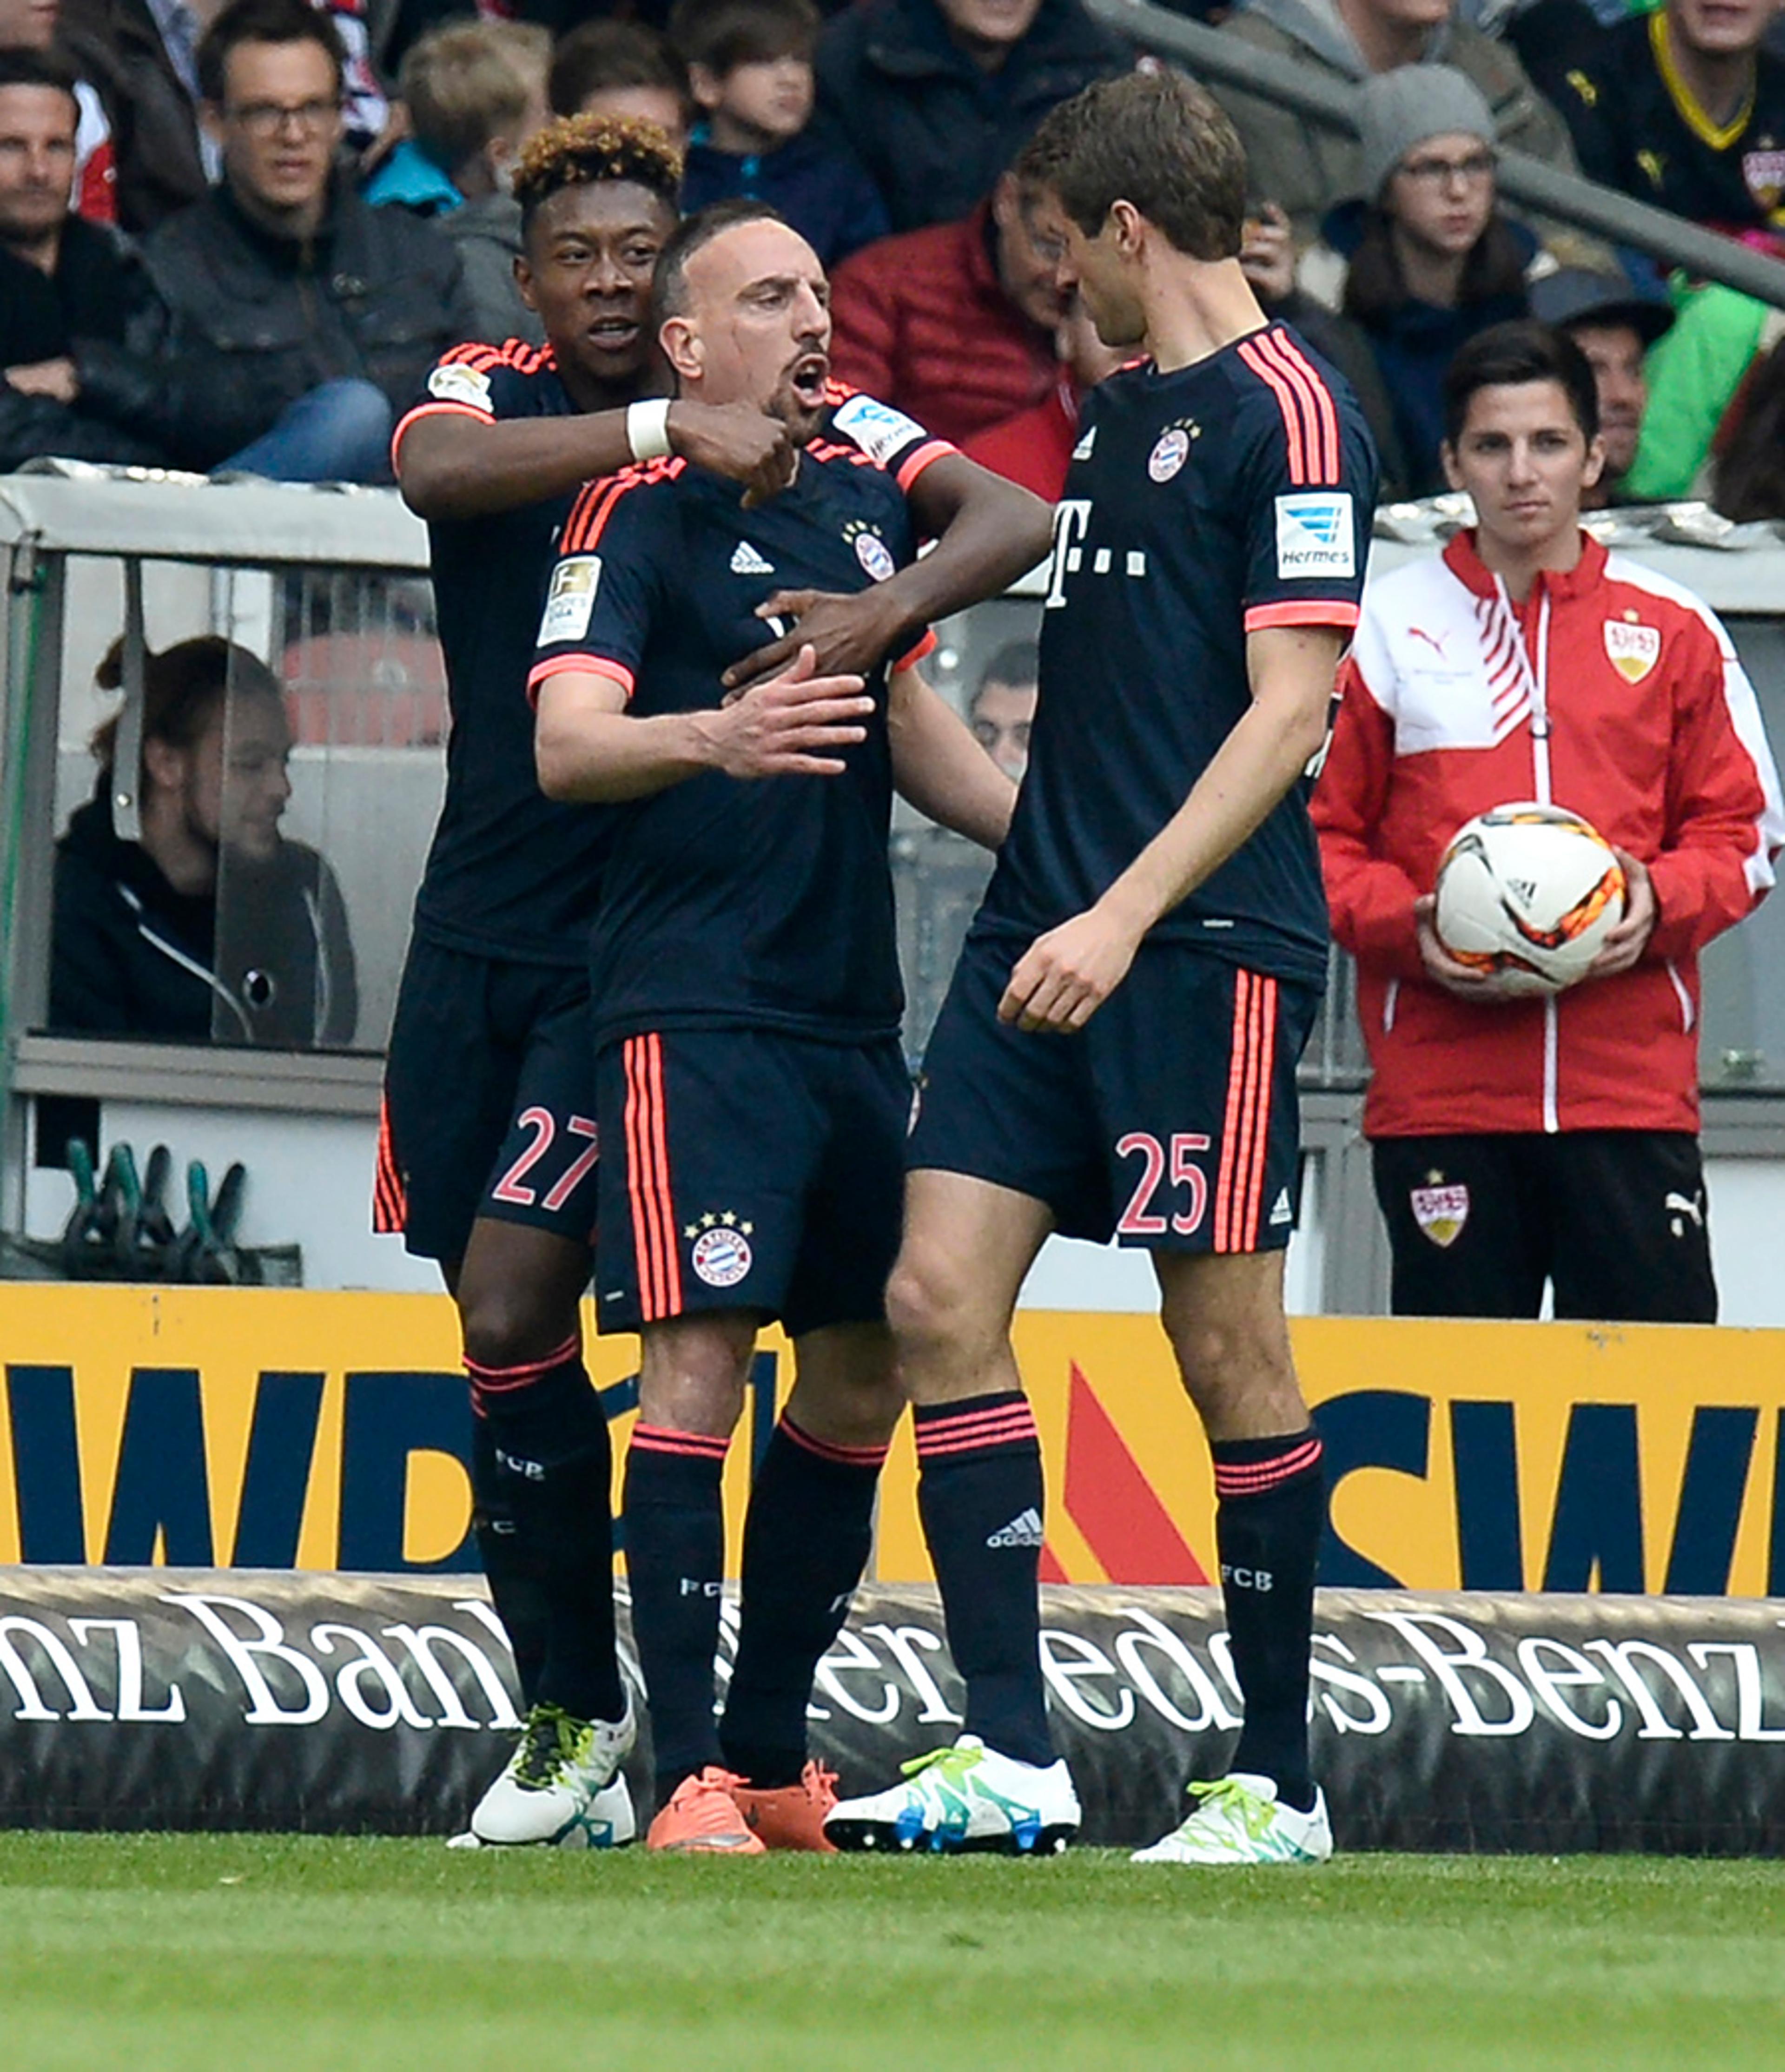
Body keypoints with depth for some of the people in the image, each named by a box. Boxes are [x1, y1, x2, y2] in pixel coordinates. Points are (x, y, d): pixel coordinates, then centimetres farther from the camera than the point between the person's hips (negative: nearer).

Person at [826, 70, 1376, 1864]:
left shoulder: (1282, 411, -8)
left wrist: (1127, 914, -21)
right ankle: (1009, 1760, -2)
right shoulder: (1115, 414, 18)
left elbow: (1287, 709, -15)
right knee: (940, 1298, -2)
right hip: (1046, 927, 8)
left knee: (1227, 1347, -3)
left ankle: (1278, 1782, 7)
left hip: (1208, 947, -8)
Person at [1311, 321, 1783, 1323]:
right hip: (1440, 1088, -1)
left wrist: (1657, 902, -8)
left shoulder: (1673, 633, 10)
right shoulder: (1385, 630, 7)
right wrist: (1411, 927, -11)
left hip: (1634, 1083, 1)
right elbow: (1323, 836, 8)